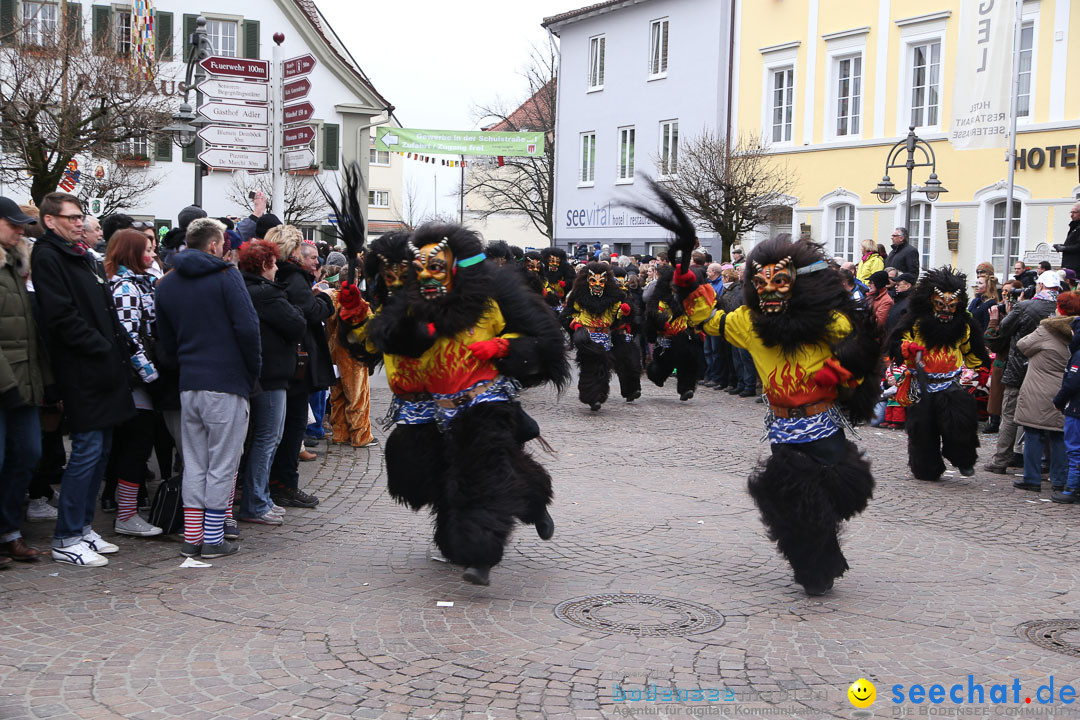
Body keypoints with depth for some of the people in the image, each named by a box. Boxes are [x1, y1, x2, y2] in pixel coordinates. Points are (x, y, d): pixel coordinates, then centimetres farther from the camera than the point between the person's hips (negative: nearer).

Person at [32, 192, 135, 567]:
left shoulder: (85, 257, 19)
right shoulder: (47, 256, -9)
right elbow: (60, 316, -18)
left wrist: (118, 348, 7)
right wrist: (102, 348, -16)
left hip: (105, 368, 9)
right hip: (81, 372, -9)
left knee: (100, 449, 12)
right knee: (87, 450, -8)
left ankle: (83, 526, 21)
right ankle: (66, 540, 0)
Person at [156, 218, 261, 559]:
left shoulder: (166, 284, 12)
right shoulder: (225, 276, -7)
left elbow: (166, 341, 16)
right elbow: (248, 327, -14)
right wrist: (253, 373, -3)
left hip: (188, 385, 6)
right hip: (227, 383, -6)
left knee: (194, 464, 12)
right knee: (222, 463, 2)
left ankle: (192, 537, 13)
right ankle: (213, 540, 4)